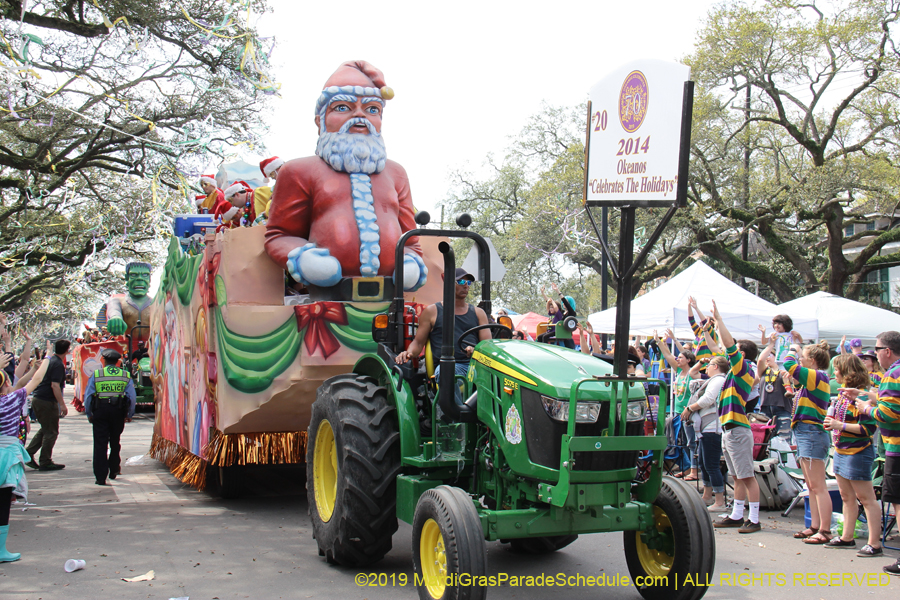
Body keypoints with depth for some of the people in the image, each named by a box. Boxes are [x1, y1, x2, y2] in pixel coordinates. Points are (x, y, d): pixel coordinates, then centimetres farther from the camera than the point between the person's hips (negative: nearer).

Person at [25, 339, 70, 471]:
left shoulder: (49, 360, 12)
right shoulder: (58, 364, -17)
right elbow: (55, 385, -24)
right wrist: (62, 404, -23)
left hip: (37, 399, 9)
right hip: (47, 401, -9)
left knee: (45, 429, 20)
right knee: (51, 432, 1)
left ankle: (27, 454, 14)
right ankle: (45, 462, 7)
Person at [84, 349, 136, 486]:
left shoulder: (96, 375, 1)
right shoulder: (126, 376, 4)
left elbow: (88, 396, 1)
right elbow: (132, 397, 2)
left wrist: (89, 414, 11)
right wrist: (129, 415, 13)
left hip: (100, 411, -2)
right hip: (118, 411, 2)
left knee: (100, 444, 1)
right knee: (115, 442, 20)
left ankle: (100, 477, -4)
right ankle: (113, 470, 30)